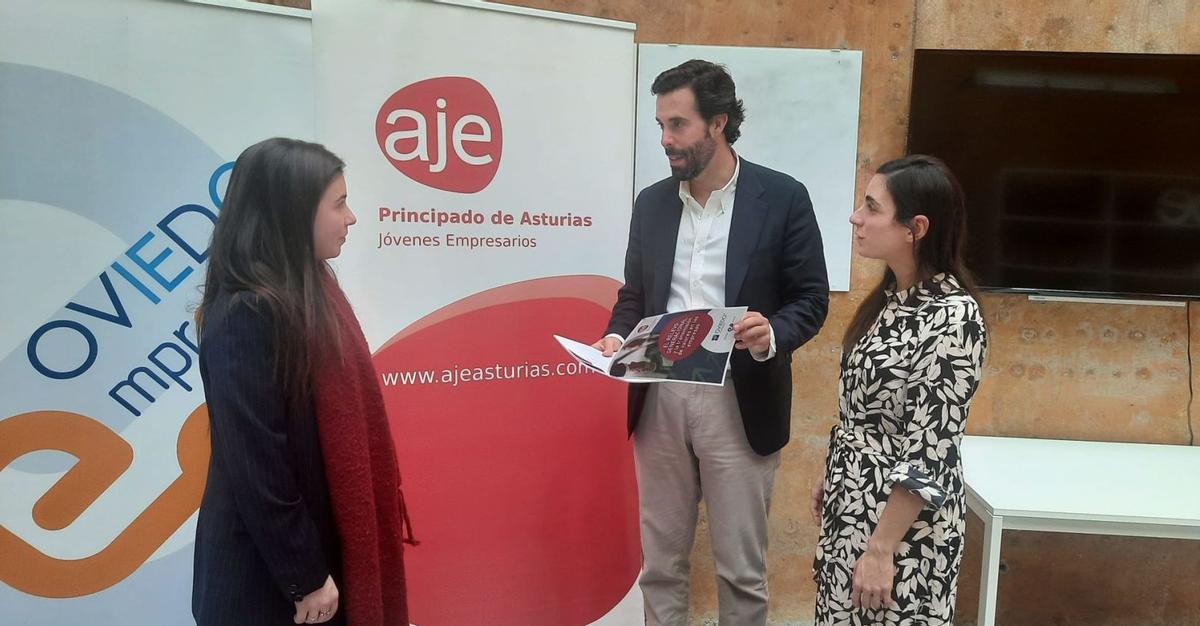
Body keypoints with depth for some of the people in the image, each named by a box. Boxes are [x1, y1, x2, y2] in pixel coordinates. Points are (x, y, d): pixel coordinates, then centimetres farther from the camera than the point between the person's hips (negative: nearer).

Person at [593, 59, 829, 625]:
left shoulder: (783, 197, -5)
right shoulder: (652, 202, 7)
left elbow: (811, 298, -3)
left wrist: (771, 334, -23)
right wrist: (616, 339, -7)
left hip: (740, 403, -3)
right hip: (660, 399, 4)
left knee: (740, 567, 8)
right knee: (659, 560, 14)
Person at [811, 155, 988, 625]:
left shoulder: (953, 316, -21)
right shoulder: (890, 296, 4)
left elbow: (929, 452, -22)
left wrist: (881, 549, -20)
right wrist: (829, 476, 18)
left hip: (902, 522, -8)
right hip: (851, 504, 8)